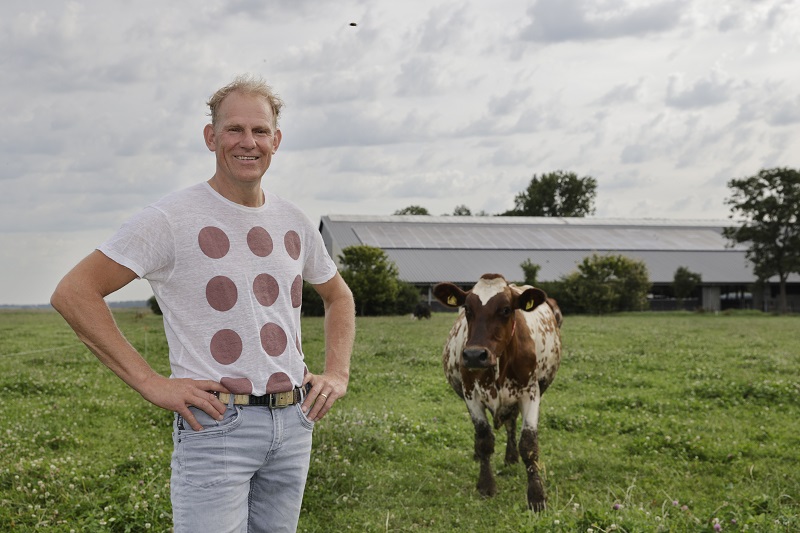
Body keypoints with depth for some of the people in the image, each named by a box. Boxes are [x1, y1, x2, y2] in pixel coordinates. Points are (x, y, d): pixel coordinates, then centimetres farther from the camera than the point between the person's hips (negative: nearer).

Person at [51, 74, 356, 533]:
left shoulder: (293, 223, 10)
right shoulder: (173, 218, -8)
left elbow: (339, 296, 26)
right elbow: (73, 293, -12)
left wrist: (337, 374, 11)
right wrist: (150, 382, -15)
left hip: (294, 422, 6)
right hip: (215, 425, -6)